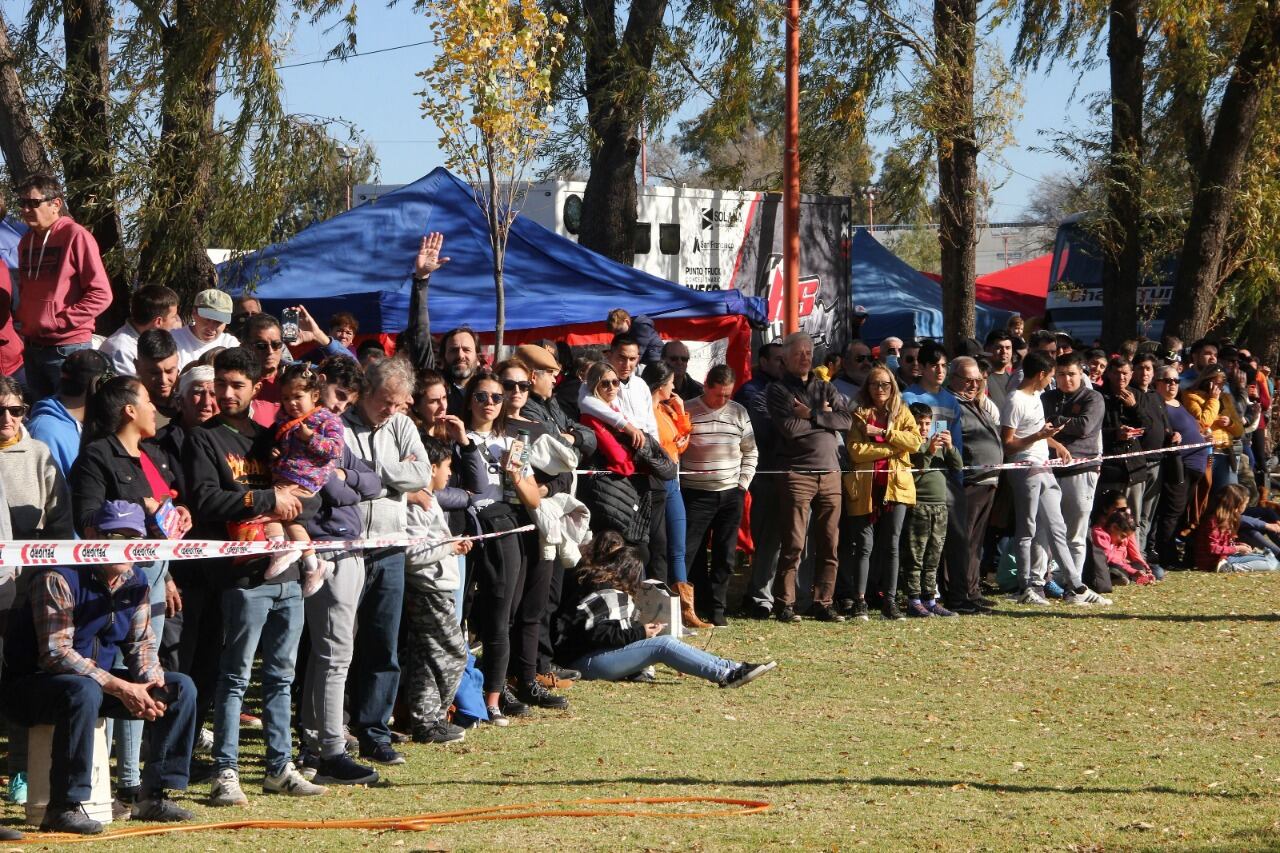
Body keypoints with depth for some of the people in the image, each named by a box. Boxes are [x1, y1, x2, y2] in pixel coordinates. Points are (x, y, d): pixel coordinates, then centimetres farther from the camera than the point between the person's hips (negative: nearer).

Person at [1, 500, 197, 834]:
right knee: (83, 692, -41)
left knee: (181, 688, -4)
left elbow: (141, 643, 8)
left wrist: (152, 683, -16)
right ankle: (64, 807, -34)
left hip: (99, 678, 8)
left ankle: (155, 796, -1)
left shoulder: (135, 583, 3)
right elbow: (55, 653, -28)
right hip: (32, 683, -8)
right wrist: (120, 687, -32)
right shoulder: (59, 578, -22)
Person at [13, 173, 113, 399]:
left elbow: (101, 295, -14)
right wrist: (20, 320, 7)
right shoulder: (26, 241, 11)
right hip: (32, 348, 7)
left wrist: (61, 322, -16)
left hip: (68, 349, -7)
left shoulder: (75, 235, -10)